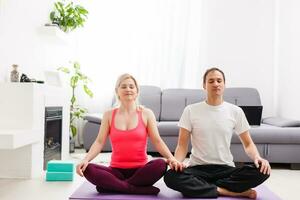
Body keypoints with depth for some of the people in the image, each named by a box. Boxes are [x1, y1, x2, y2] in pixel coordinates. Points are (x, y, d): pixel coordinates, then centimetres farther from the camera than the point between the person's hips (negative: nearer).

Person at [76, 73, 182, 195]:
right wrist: (86, 159, -18)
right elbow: (99, 142, 0)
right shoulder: (109, 115, 7)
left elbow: (157, 141, -2)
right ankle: (140, 190, -26)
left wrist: (171, 158, -20)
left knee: (161, 164, -31)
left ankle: (113, 185, -20)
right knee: (88, 169, -26)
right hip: (116, 170, 1)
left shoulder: (146, 114, 4)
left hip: (141, 170, 0)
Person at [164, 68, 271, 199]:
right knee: (171, 177, -32)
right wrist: (176, 162, -23)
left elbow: (248, 144, 8)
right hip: (197, 168, -1)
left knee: (262, 171, -26)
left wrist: (257, 157, -15)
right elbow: (182, 145, -2)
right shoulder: (191, 110, 0)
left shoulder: (236, 111, 4)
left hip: (226, 168, 2)